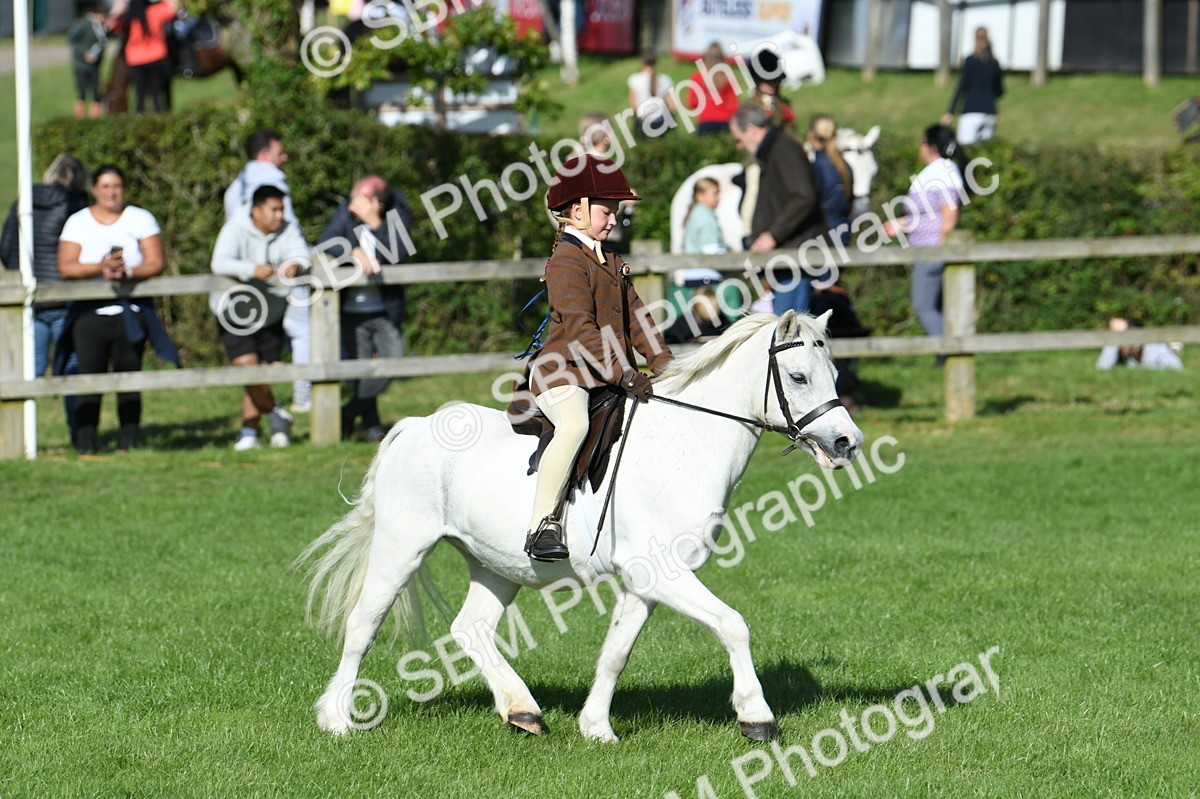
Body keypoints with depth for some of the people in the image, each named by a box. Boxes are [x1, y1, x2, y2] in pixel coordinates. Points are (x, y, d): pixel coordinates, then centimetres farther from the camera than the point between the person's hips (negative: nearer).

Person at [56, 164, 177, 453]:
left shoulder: (141, 219, 8)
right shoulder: (78, 223, 8)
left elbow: (155, 263, -2)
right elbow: (66, 267, -4)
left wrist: (127, 272, -21)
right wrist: (101, 267, -20)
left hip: (130, 316, 0)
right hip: (89, 314, 0)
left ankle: (128, 444, 3)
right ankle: (85, 447, -7)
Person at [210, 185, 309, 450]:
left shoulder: (286, 231, 1)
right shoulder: (235, 229, -13)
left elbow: (300, 252, -14)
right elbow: (220, 263, -26)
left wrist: (296, 264, -39)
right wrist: (252, 270, -42)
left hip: (270, 315, 4)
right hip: (235, 312, -4)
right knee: (247, 365, -19)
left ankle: (248, 431, 9)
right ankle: (276, 416, 0)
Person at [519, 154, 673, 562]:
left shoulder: (611, 261, 19)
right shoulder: (567, 261, -12)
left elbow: (634, 316, 18)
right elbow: (580, 329, -21)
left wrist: (662, 361, 3)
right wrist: (623, 373, -27)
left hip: (607, 374, 10)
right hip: (561, 374, -10)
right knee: (574, 425, -37)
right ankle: (542, 525, -33)